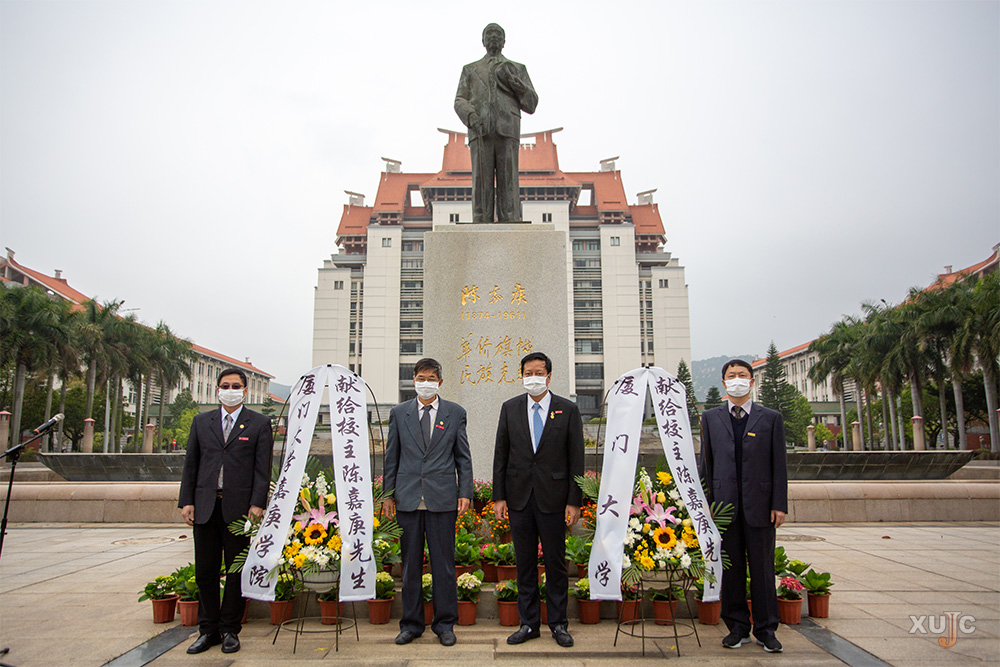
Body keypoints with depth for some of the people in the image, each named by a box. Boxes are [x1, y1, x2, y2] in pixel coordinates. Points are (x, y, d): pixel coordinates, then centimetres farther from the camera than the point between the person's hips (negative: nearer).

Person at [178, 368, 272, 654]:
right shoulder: (201, 422, 13)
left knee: (237, 571, 5)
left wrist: (257, 504, -10)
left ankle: (230, 630, 17)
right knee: (205, 571, 8)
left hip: (240, 507, -3)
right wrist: (186, 501, 4)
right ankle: (208, 630, 21)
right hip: (205, 506, 3)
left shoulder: (259, 423, 3)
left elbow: (262, 468, -2)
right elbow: (191, 464, 12)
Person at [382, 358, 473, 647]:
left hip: (442, 500, -1)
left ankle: (445, 624, 18)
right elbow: (391, 456, 10)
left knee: (444, 564, 4)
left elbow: (463, 457, 6)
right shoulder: (399, 413, 9)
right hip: (407, 500, 1)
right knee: (410, 564, 9)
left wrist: (465, 493, -1)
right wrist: (388, 494, 6)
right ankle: (411, 624, 22)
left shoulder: (455, 412, 7)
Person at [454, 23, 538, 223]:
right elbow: (460, 102, 11)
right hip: (480, 131, 0)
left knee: (508, 183, -11)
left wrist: (513, 80, -4)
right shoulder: (470, 70, 25)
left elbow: (531, 104, 12)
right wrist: (471, 116, -13)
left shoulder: (518, 69, 23)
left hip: (507, 131, 0)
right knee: (482, 182, -9)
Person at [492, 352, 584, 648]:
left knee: (556, 563, 7)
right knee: (524, 563, 10)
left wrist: (574, 501, -5)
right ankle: (529, 623, 22)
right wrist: (499, 496, 1)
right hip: (519, 497, 2)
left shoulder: (568, 410, 0)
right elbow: (501, 455, 6)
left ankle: (558, 624, 22)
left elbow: (576, 458, -1)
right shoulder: (510, 408, 6)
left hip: (553, 498, -2)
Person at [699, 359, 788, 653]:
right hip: (724, 504, 1)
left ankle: (766, 629, 18)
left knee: (763, 568, 5)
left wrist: (779, 504, -3)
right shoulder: (710, 418, 9)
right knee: (730, 568, 6)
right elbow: (706, 463, 8)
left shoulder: (770, 418, 6)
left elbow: (778, 464, 3)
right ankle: (738, 627, 19)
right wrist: (707, 503, 2)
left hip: (759, 505, -1)